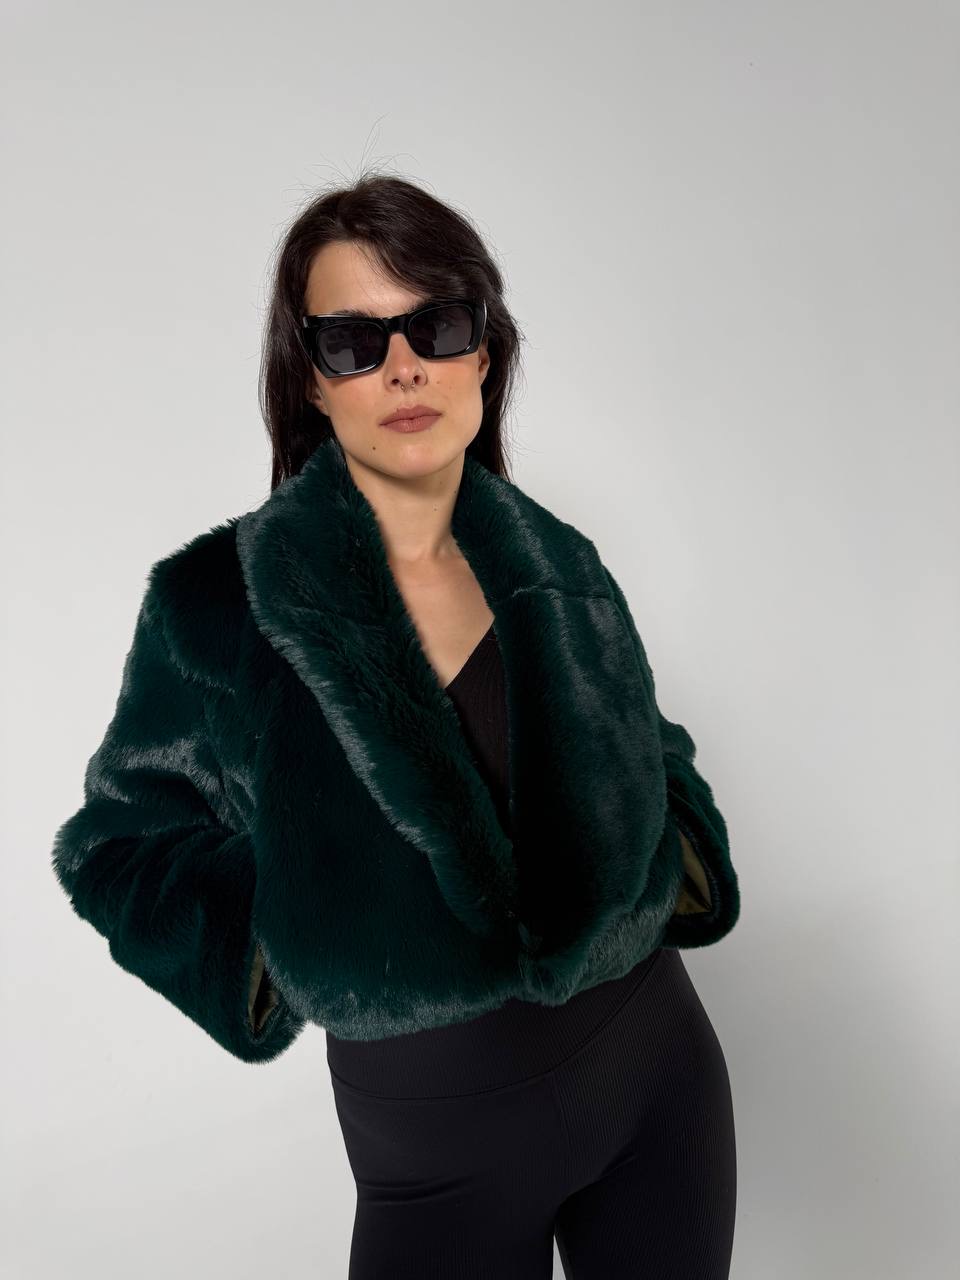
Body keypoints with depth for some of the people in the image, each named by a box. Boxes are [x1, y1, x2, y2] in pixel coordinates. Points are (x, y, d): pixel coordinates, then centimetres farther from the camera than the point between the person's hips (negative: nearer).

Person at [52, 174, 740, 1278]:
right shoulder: (219, 602, -15)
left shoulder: (557, 569, -3)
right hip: (435, 1142, -3)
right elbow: (120, 845, -2)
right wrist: (269, 954, -11)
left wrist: (672, 873, -3)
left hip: (659, 1066, 4)